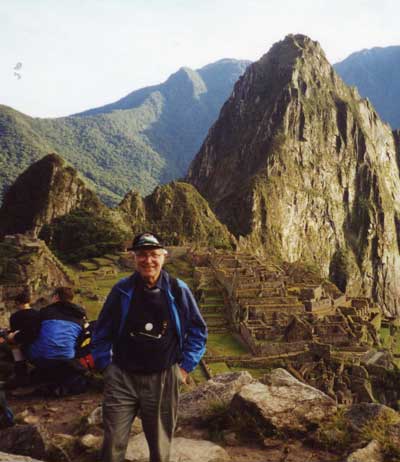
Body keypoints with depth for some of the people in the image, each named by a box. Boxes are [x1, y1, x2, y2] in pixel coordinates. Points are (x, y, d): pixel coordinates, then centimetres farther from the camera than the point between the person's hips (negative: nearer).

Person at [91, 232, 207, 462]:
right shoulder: (122, 290, -3)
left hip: (163, 379, 0)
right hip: (122, 378, 0)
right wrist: (104, 364, 4)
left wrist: (186, 366, 2)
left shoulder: (178, 291, -4)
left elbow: (198, 330, 5)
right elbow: (102, 331, 8)